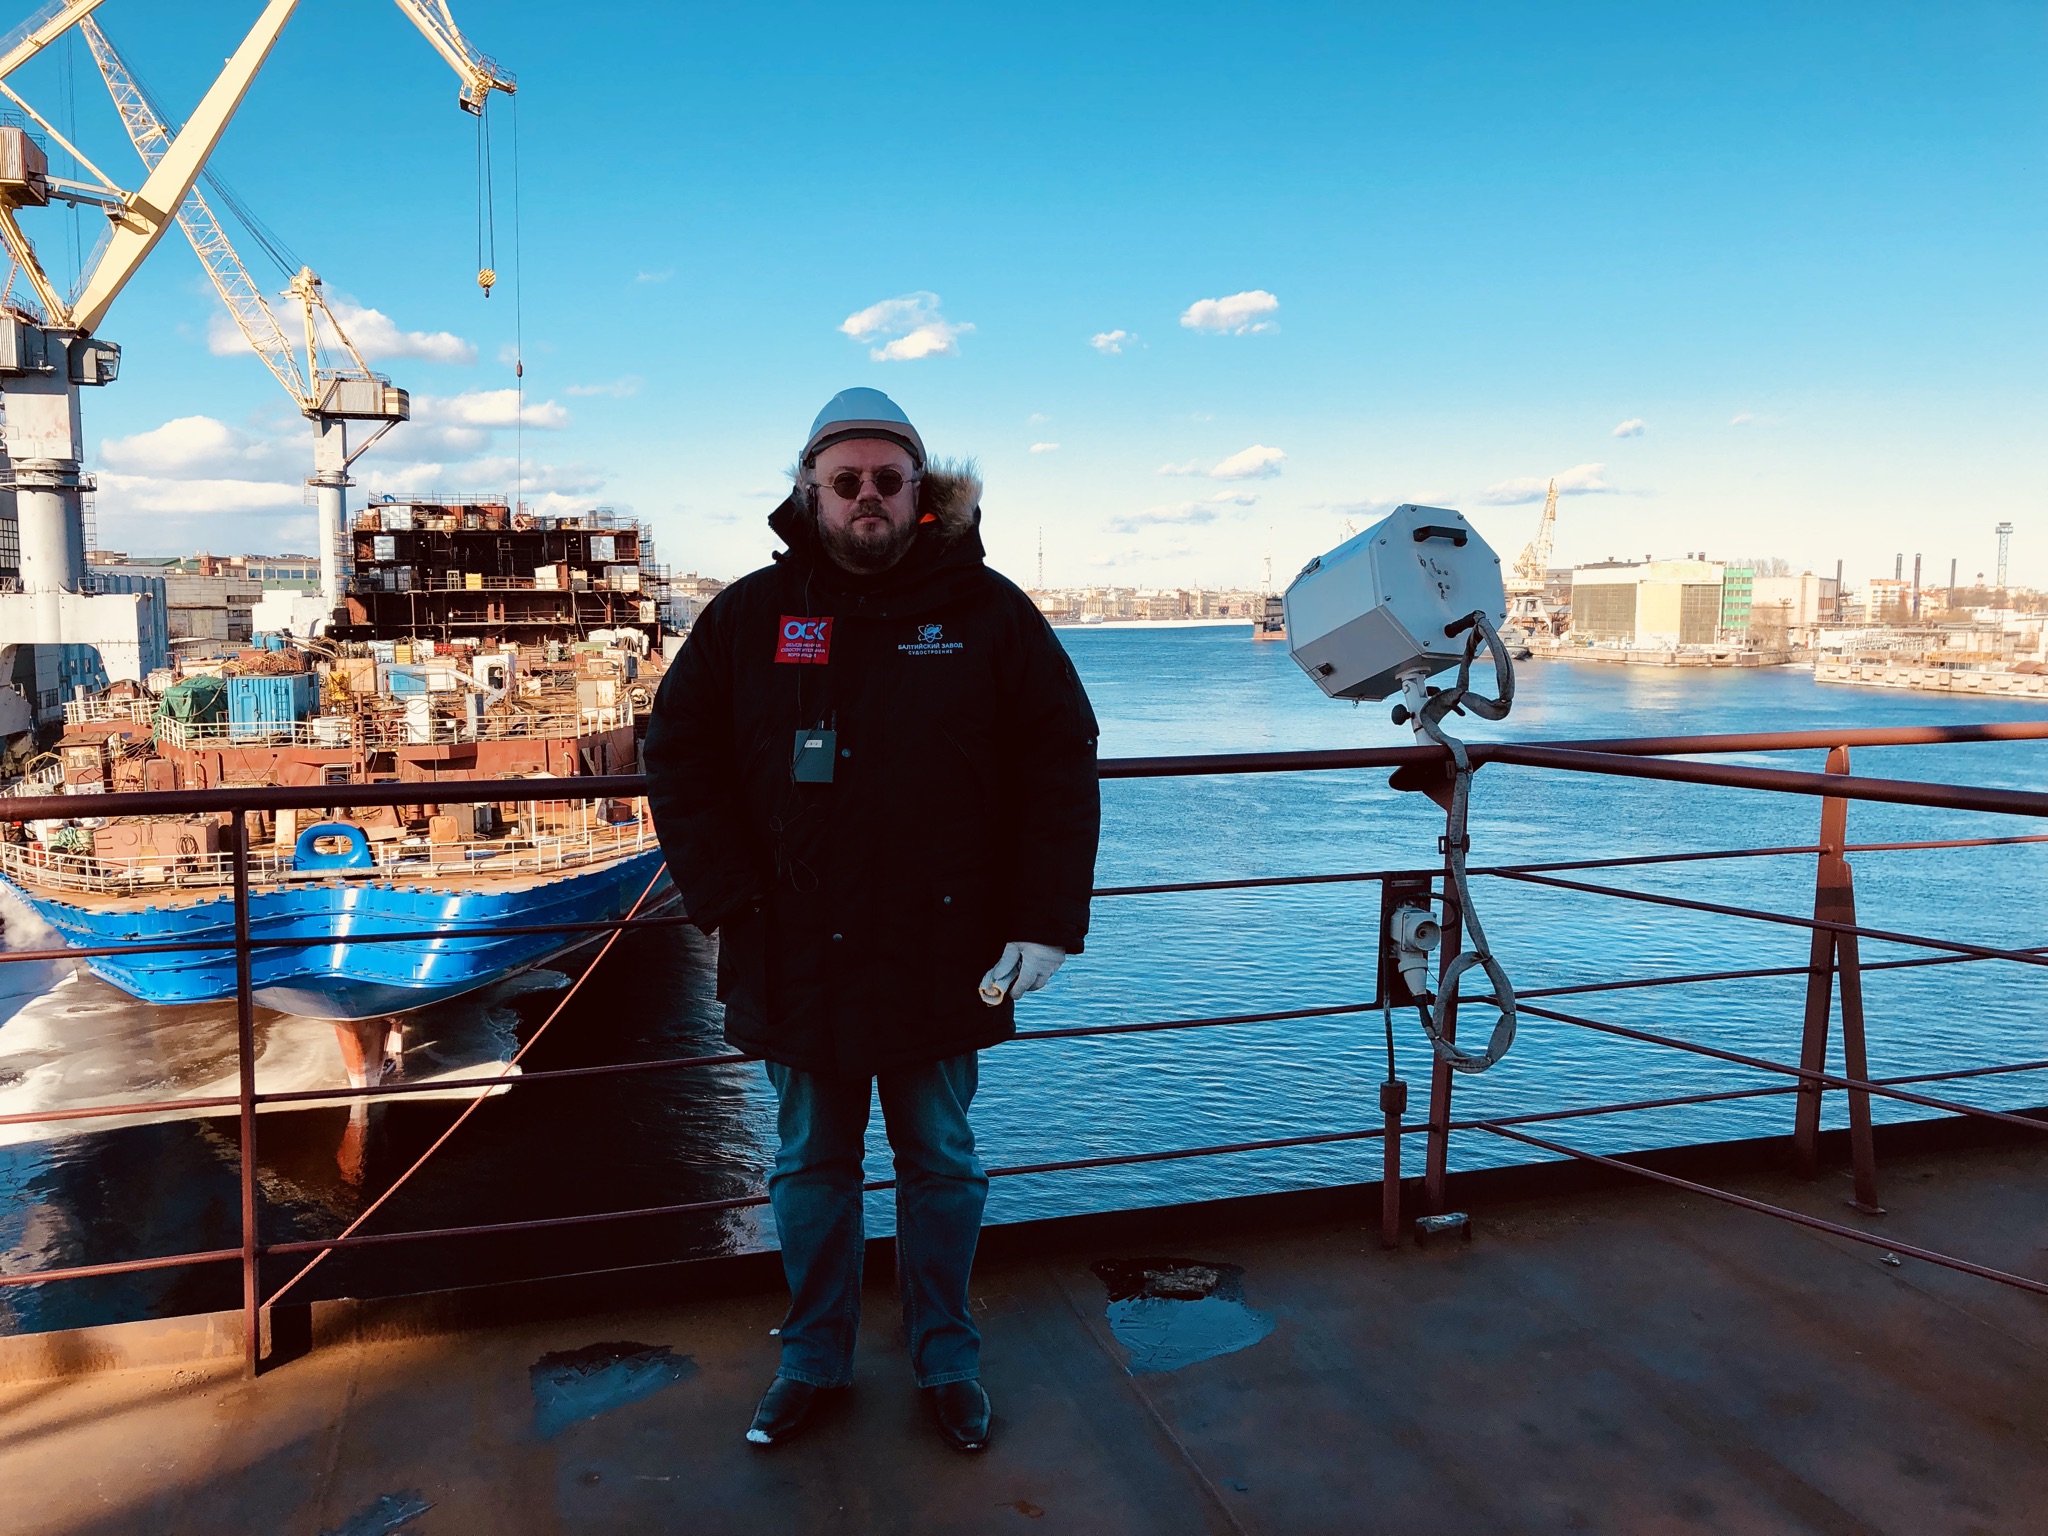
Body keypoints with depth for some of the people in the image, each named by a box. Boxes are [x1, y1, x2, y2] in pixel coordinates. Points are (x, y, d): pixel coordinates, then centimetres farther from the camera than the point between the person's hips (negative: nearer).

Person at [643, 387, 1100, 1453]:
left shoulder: (987, 611, -2)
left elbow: (1059, 764, -2)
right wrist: (725, 902, -7)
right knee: (810, 1166, 17)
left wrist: (1046, 919, -10)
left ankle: (946, 1358, 36)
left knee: (941, 1165, 15)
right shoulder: (749, 614, 1)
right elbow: (680, 758, 3)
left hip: (944, 957, -1)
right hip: (795, 957, 1)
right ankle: (814, 1358, 37)